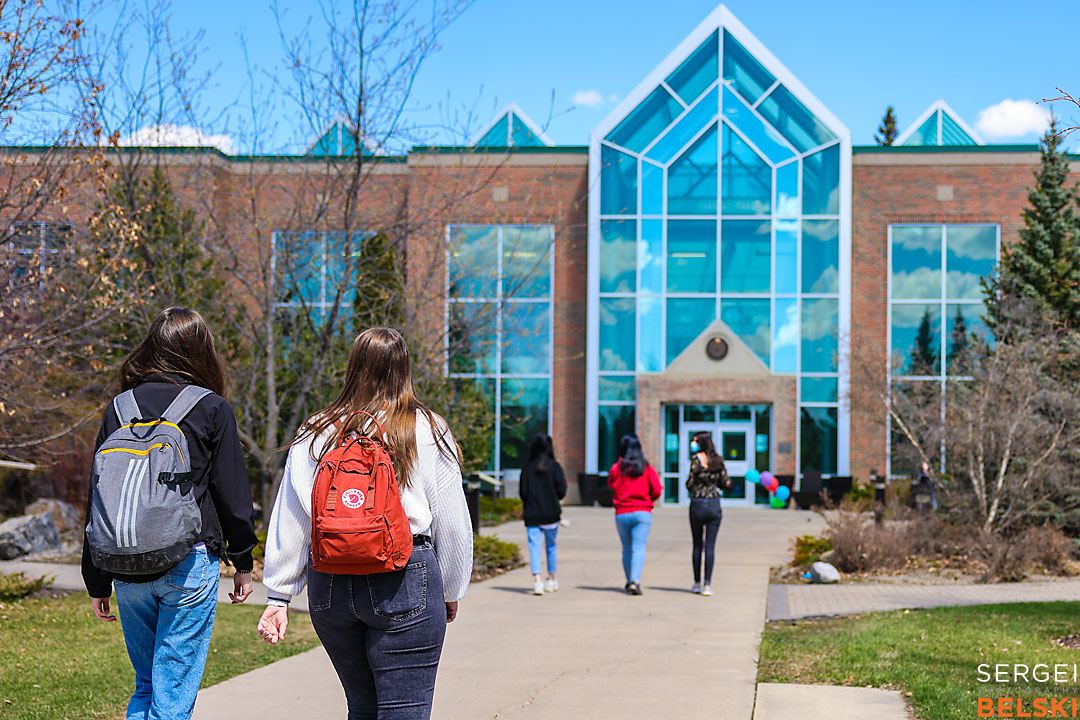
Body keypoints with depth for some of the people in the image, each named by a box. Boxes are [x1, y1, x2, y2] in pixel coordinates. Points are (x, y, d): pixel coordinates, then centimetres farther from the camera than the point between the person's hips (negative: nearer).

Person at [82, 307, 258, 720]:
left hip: (127, 565, 4)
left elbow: (97, 500, 8)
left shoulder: (119, 410, 8)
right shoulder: (212, 409, -2)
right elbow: (232, 495, -2)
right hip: (190, 562, -4)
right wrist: (243, 563, 9)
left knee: (145, 685, 18)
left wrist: (97, 582, 13)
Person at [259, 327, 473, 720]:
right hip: (404, 582, -4)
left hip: (328, 584, 4)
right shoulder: (428, 431, -1)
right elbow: (451, 524, 2)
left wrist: (278, 597, 9)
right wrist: (451, 592, 13)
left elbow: (288, 522, 5)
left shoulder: (315, 433, 6)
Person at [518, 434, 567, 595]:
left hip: (532, 515, 0)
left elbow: (522, 492, -3)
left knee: (534, 547, -4)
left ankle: (537, 579, -20)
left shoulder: (527, 468, -2)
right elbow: (561, 491, -9)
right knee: (551, 546, 16)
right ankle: (552, 580, 26)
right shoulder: (555, 467, -5)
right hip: (551, 514, 0)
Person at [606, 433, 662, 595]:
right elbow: (657, 492, -1)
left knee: (626, 549, 14)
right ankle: (635, 581, -23)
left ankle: (629, 582, 19)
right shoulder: (648, 469, -2)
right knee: (639, 549, -6)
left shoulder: (615, 469, -1)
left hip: (621, 513, 1)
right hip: (642, 513, -1)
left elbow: (611, 486, 13)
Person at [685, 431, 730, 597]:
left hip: (697, 505, -2)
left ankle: (697, 583, 15)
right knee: (710, 546, 1)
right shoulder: (719, 460, 4)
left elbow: (690, 483, -12)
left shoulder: (696, 459, -8)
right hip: (714, 505, 2)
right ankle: (707, 584, -6)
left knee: (697, 545, 10)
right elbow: (726, 484, 4)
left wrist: (689, 486, 10)